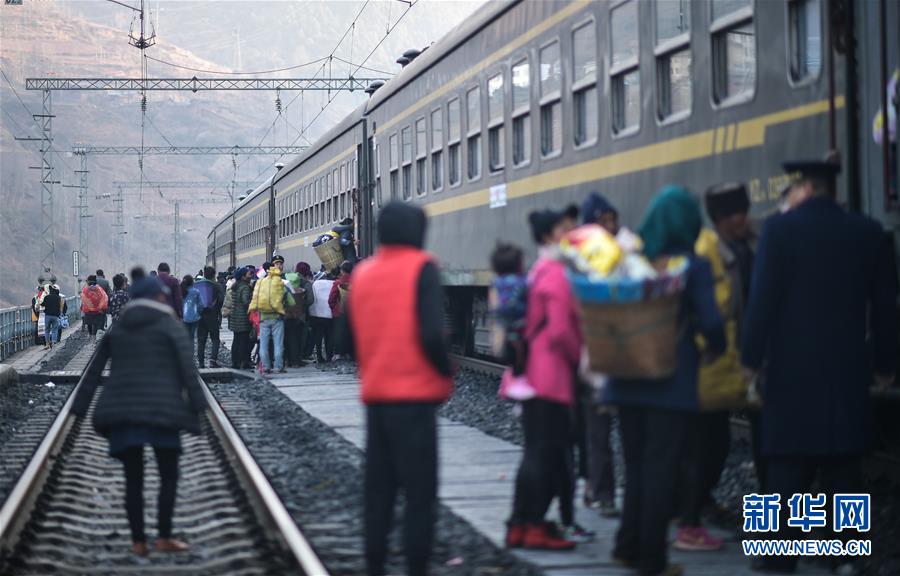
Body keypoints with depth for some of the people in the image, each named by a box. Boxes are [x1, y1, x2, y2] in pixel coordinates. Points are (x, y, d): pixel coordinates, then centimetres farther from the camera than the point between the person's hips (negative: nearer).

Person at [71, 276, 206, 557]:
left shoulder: (118, 328, 16)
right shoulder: (172, 326, 4)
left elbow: (93, 370, 12)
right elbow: (187, 369, -7)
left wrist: (80, 408, 11)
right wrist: (197, 405, -7)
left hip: (122, 411, 4)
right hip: (159, 410, -4)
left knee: (133, 479, 9)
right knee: (169, 475, 7)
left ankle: (138, 542, 6)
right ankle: (164, 537, -2)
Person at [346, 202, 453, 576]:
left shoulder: (362, 273, 9)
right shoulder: (421, 268, -8)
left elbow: (350, 337, 13)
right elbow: (431, 334, -17)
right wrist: (447, 374, -3)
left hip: (375, 394, 6)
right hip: (415, 395, -6)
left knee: (377, 489, 12)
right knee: (420, 490, -1)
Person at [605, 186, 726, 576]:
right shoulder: (693, 266, -9)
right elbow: (710, 322, -13)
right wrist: (715, 348, 6)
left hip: (628, 378, 4)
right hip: (673, 379, -4)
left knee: (636, 464, 16)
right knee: (661, 467, 1)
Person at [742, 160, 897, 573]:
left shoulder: (780, 228, -7)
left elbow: (762, 297, -9)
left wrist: (752, 357, -2)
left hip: (792, 368, -3)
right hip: (848, 369, 3)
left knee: (788, 469, 2)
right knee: (843, 467, 8)